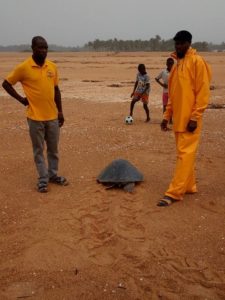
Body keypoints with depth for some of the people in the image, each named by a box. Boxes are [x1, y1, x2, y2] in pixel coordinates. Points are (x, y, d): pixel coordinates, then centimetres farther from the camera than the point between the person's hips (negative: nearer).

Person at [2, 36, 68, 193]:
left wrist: (60, 111, 11)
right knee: (39, 150, 6)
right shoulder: (23, 67, -9)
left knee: (53, 149, 13)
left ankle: (53, 175, 29)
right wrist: (21, 99, -4)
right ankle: (43, 179, 17)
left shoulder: (52, 66, 4)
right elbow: (6, 84, 0)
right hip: (35, 117, -4)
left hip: (52, 116, 4)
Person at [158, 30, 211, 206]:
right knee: (185, 153, 12)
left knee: (185, 154, -7)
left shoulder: (197, 61, -6)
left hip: (189, 119, -8)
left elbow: (203, 91, -13)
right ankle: (189, 186, 22)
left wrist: (194, 117, -18)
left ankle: (174, 193, -7)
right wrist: (167, 116, 15)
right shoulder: (178, 64, 18)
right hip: (178, 118, 8)